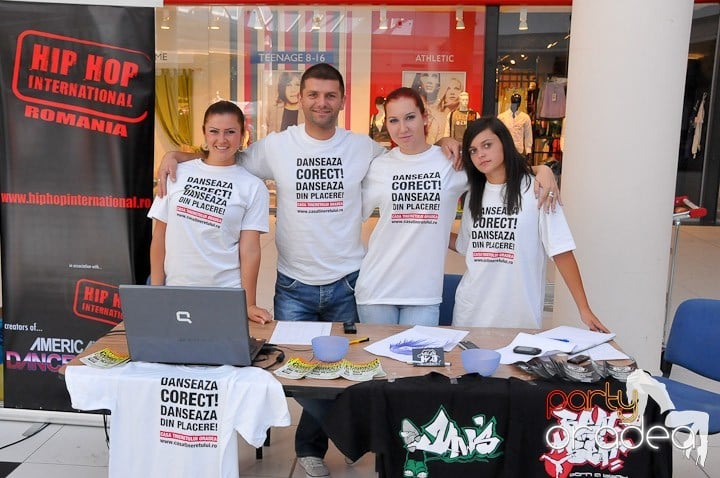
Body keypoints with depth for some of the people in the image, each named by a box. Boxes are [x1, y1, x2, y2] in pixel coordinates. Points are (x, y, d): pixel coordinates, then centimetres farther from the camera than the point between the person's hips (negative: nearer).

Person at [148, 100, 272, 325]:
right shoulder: (177, 173, 4)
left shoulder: (253, 187, 0)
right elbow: (159, 237, 6)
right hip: (175, 292, 2)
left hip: (227, 297, -1)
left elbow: (249, 249, -3)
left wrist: (249, 304, -8)